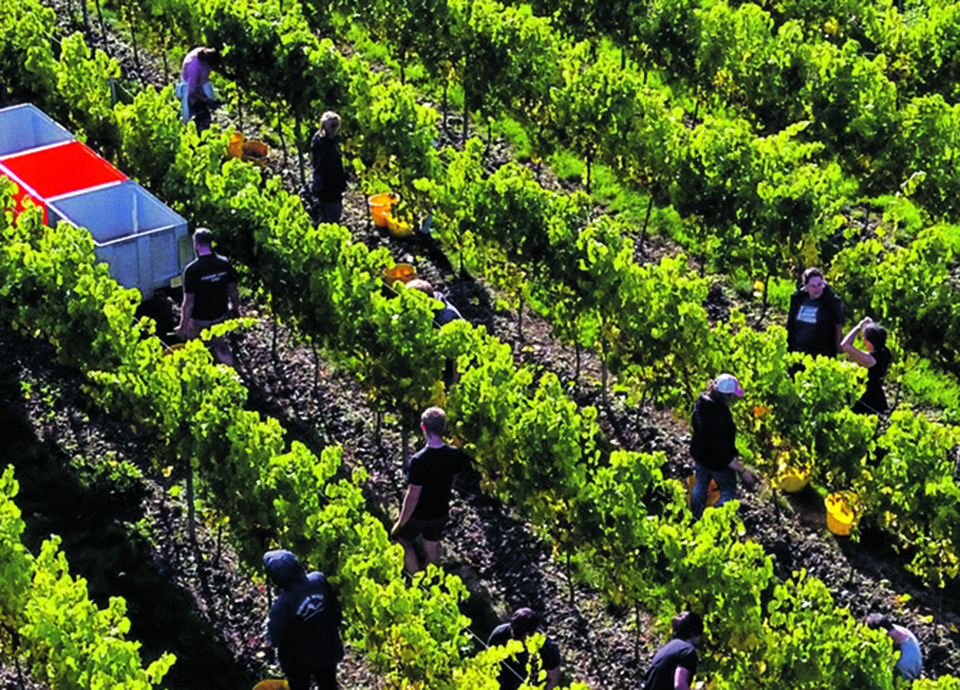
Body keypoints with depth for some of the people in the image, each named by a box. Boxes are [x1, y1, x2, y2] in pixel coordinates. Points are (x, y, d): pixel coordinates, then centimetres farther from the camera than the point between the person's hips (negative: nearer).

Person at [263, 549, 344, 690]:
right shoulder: (319, 581, -21)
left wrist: (268, 625, 0)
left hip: (299, 663, -4)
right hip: (327, 653, 4)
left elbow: (274, 640, -20)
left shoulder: (283, 605, -33)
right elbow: (337, 616, -7)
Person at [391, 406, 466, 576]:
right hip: (441, 513, 5)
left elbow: (413, 497, -26)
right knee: (432, 550, 23)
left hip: (420, 516, -5)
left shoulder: (419, 461, -33)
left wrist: (400, 522, -13)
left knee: (402, 538, 22)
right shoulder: (455, 455, -14)